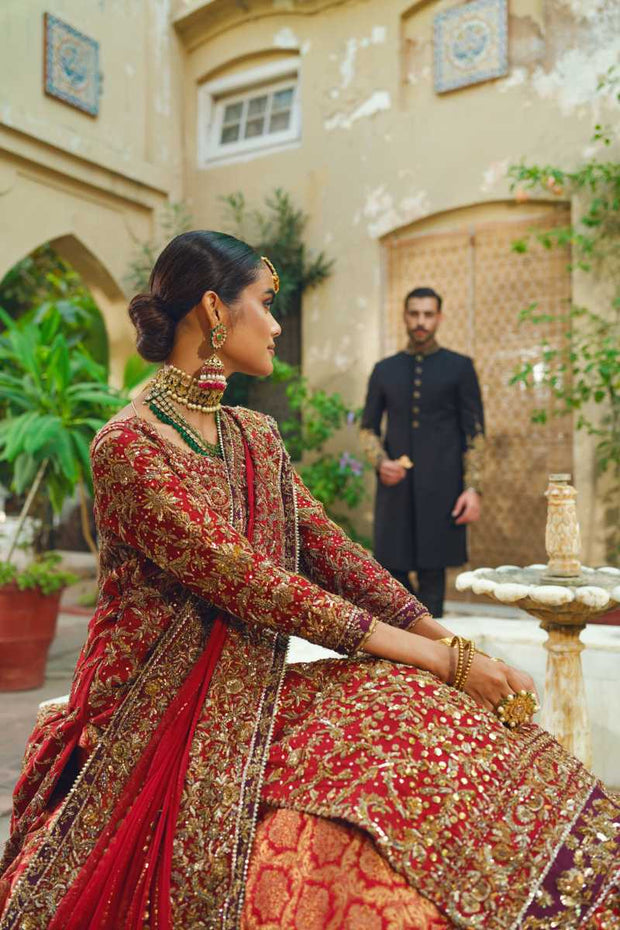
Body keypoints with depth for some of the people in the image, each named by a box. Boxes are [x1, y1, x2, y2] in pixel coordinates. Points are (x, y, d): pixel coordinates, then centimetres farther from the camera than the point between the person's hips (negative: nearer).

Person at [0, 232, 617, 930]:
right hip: (160, 717, -7)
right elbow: (252, 585, -22)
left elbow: (331, 552, 5)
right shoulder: (128, 447, -15)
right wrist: (437, 660, -21)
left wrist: (454, 644, -7)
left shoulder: (256, 436, 11)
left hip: (252, 699, 7)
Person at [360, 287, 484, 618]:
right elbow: (368, 427, 15)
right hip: (395, 485, 2)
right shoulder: (384, 370, 13)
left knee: (432, 572, -1)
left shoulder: (459, 367, 6)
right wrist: (380, 462, -5)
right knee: (391, 569, 3)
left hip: (440, 489, -2)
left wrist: (472, 488, -7)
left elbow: (475, 432, 3)